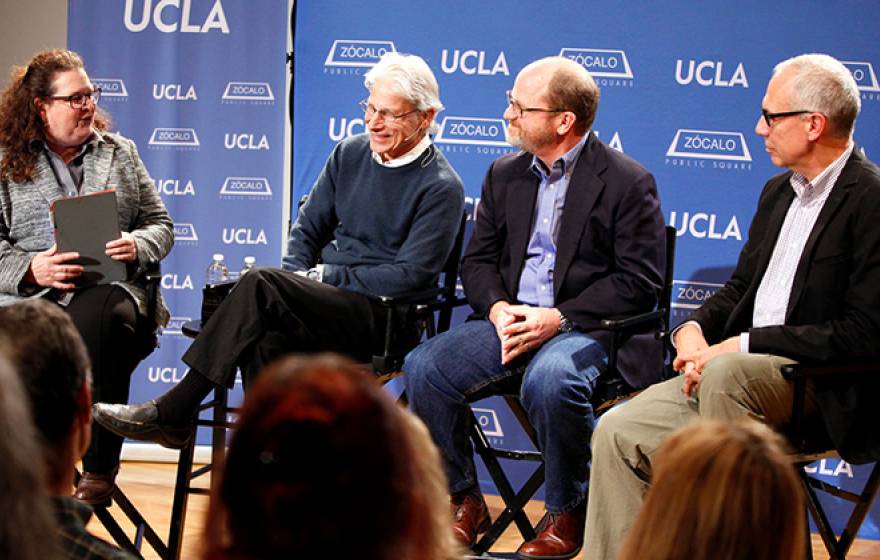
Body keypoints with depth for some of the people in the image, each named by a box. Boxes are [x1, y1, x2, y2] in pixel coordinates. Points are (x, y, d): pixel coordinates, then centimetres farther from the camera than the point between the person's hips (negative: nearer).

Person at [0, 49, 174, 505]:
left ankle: (100, 469, -31)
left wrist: (137, 246, -4)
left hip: (109, 289, 1)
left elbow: (160, 226, 19)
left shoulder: (120, 154, 20)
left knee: (98, 318, -37)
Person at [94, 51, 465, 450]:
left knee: (262, 283, -28)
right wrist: (296, 281, -1)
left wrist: (325, 278, -12)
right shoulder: (350, 154, 15)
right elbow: (307, 227, 20)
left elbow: (409, 274, -11)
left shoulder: (441, 188, -5)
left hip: (384, 318, -6)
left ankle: (172, 414, -25)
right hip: (326, 301, 6)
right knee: (266, 340, -32)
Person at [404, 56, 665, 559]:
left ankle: (569, 513, -14)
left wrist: (558, 318, -17)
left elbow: (639, 283, -9)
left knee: (550, 381, -38)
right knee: (424, 366, -19)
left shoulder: (629, 182, -4)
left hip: (585, 329, -6)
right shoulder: (505, 175, 16)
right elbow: (478, 259, 17)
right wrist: (497, 308, -6)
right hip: (510, 323, 6)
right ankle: (465, 503, -2)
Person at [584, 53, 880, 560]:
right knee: (619, 432, -7)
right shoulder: (780, 191, 17)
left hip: (826, 389, -8)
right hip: (743, 372, 8)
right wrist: (693, 329, 0)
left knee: (726, 374, -36)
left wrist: (742, 346, -19)